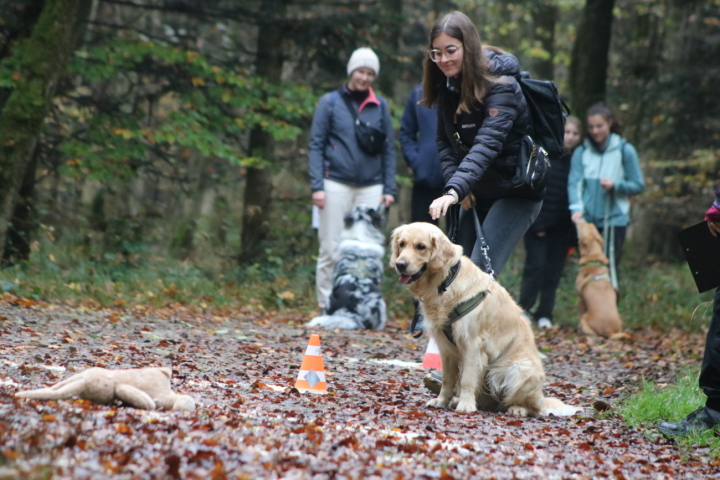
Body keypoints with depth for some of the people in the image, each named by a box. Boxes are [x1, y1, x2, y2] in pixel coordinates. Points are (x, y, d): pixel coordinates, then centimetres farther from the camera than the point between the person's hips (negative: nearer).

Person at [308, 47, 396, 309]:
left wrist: (389, 189, 5)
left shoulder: (380, 106, 12)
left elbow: (388, 149, 14)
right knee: (331, 249, -2)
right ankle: (326, 305, 3)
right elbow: (316, 145, 3)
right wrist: (317, 186, -7)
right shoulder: (330, 102, 5)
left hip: (371, 188, 2)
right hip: (336, 186, -2)